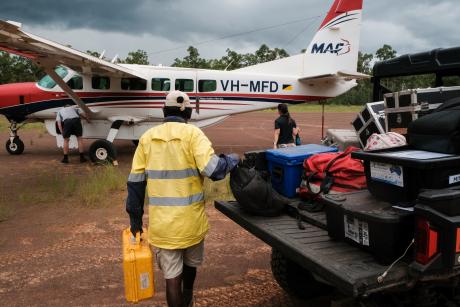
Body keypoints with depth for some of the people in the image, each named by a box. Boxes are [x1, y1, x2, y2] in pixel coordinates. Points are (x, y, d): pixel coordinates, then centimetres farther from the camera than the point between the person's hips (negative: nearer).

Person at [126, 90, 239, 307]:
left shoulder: (147, 137, 1)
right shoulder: (192, 133, -8)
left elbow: (135, 181, 2)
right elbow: (212, 169, -20)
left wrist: (135, 218, 11)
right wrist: (231, 160, 1)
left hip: (161, 223, 1)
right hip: (191, 220, 0)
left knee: (172, 276, 9)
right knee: (190, 264, 27)